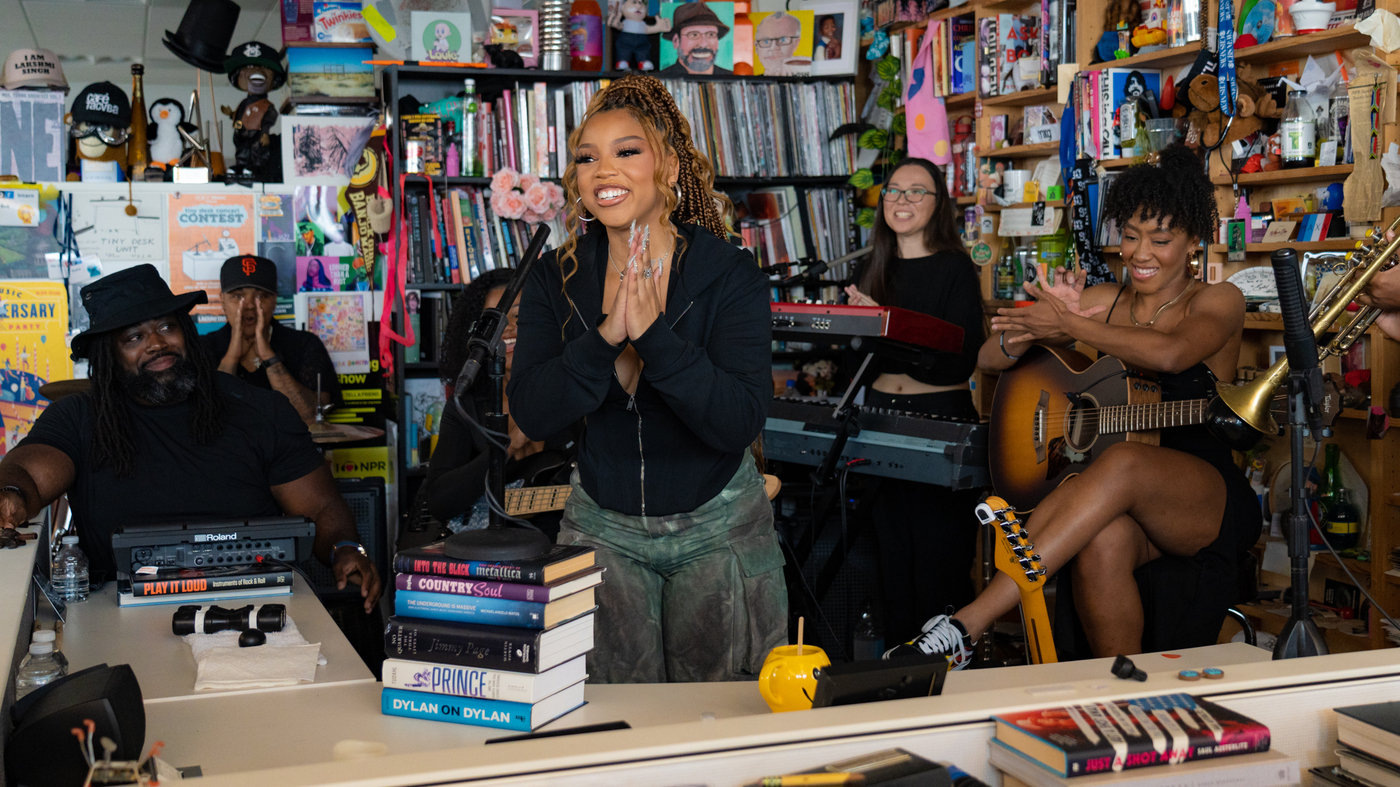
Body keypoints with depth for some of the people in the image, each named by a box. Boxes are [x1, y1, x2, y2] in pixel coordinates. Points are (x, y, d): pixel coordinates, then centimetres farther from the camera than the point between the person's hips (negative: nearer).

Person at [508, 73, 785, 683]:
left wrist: (652, 332, -31)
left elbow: (740, 424, -22)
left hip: (717, 527, -2)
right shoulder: (556, 278, -4)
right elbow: (531, 415, -14)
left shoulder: (731, 275, -12)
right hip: (602, 526, 2)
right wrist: (606, 336, -27)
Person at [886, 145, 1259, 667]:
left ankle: (965, 627, -43)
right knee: (1103, 542, -37)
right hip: (1109, 504, 3)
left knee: (1123, 463, -37)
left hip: (1207, 502, -3)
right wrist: (1040, 320, -11)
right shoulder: (1099, 301, 15)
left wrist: (1069, 327, -17)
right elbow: (989, 359, 9)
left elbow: (1170, 354, -22)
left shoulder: (1218, 302, 3)